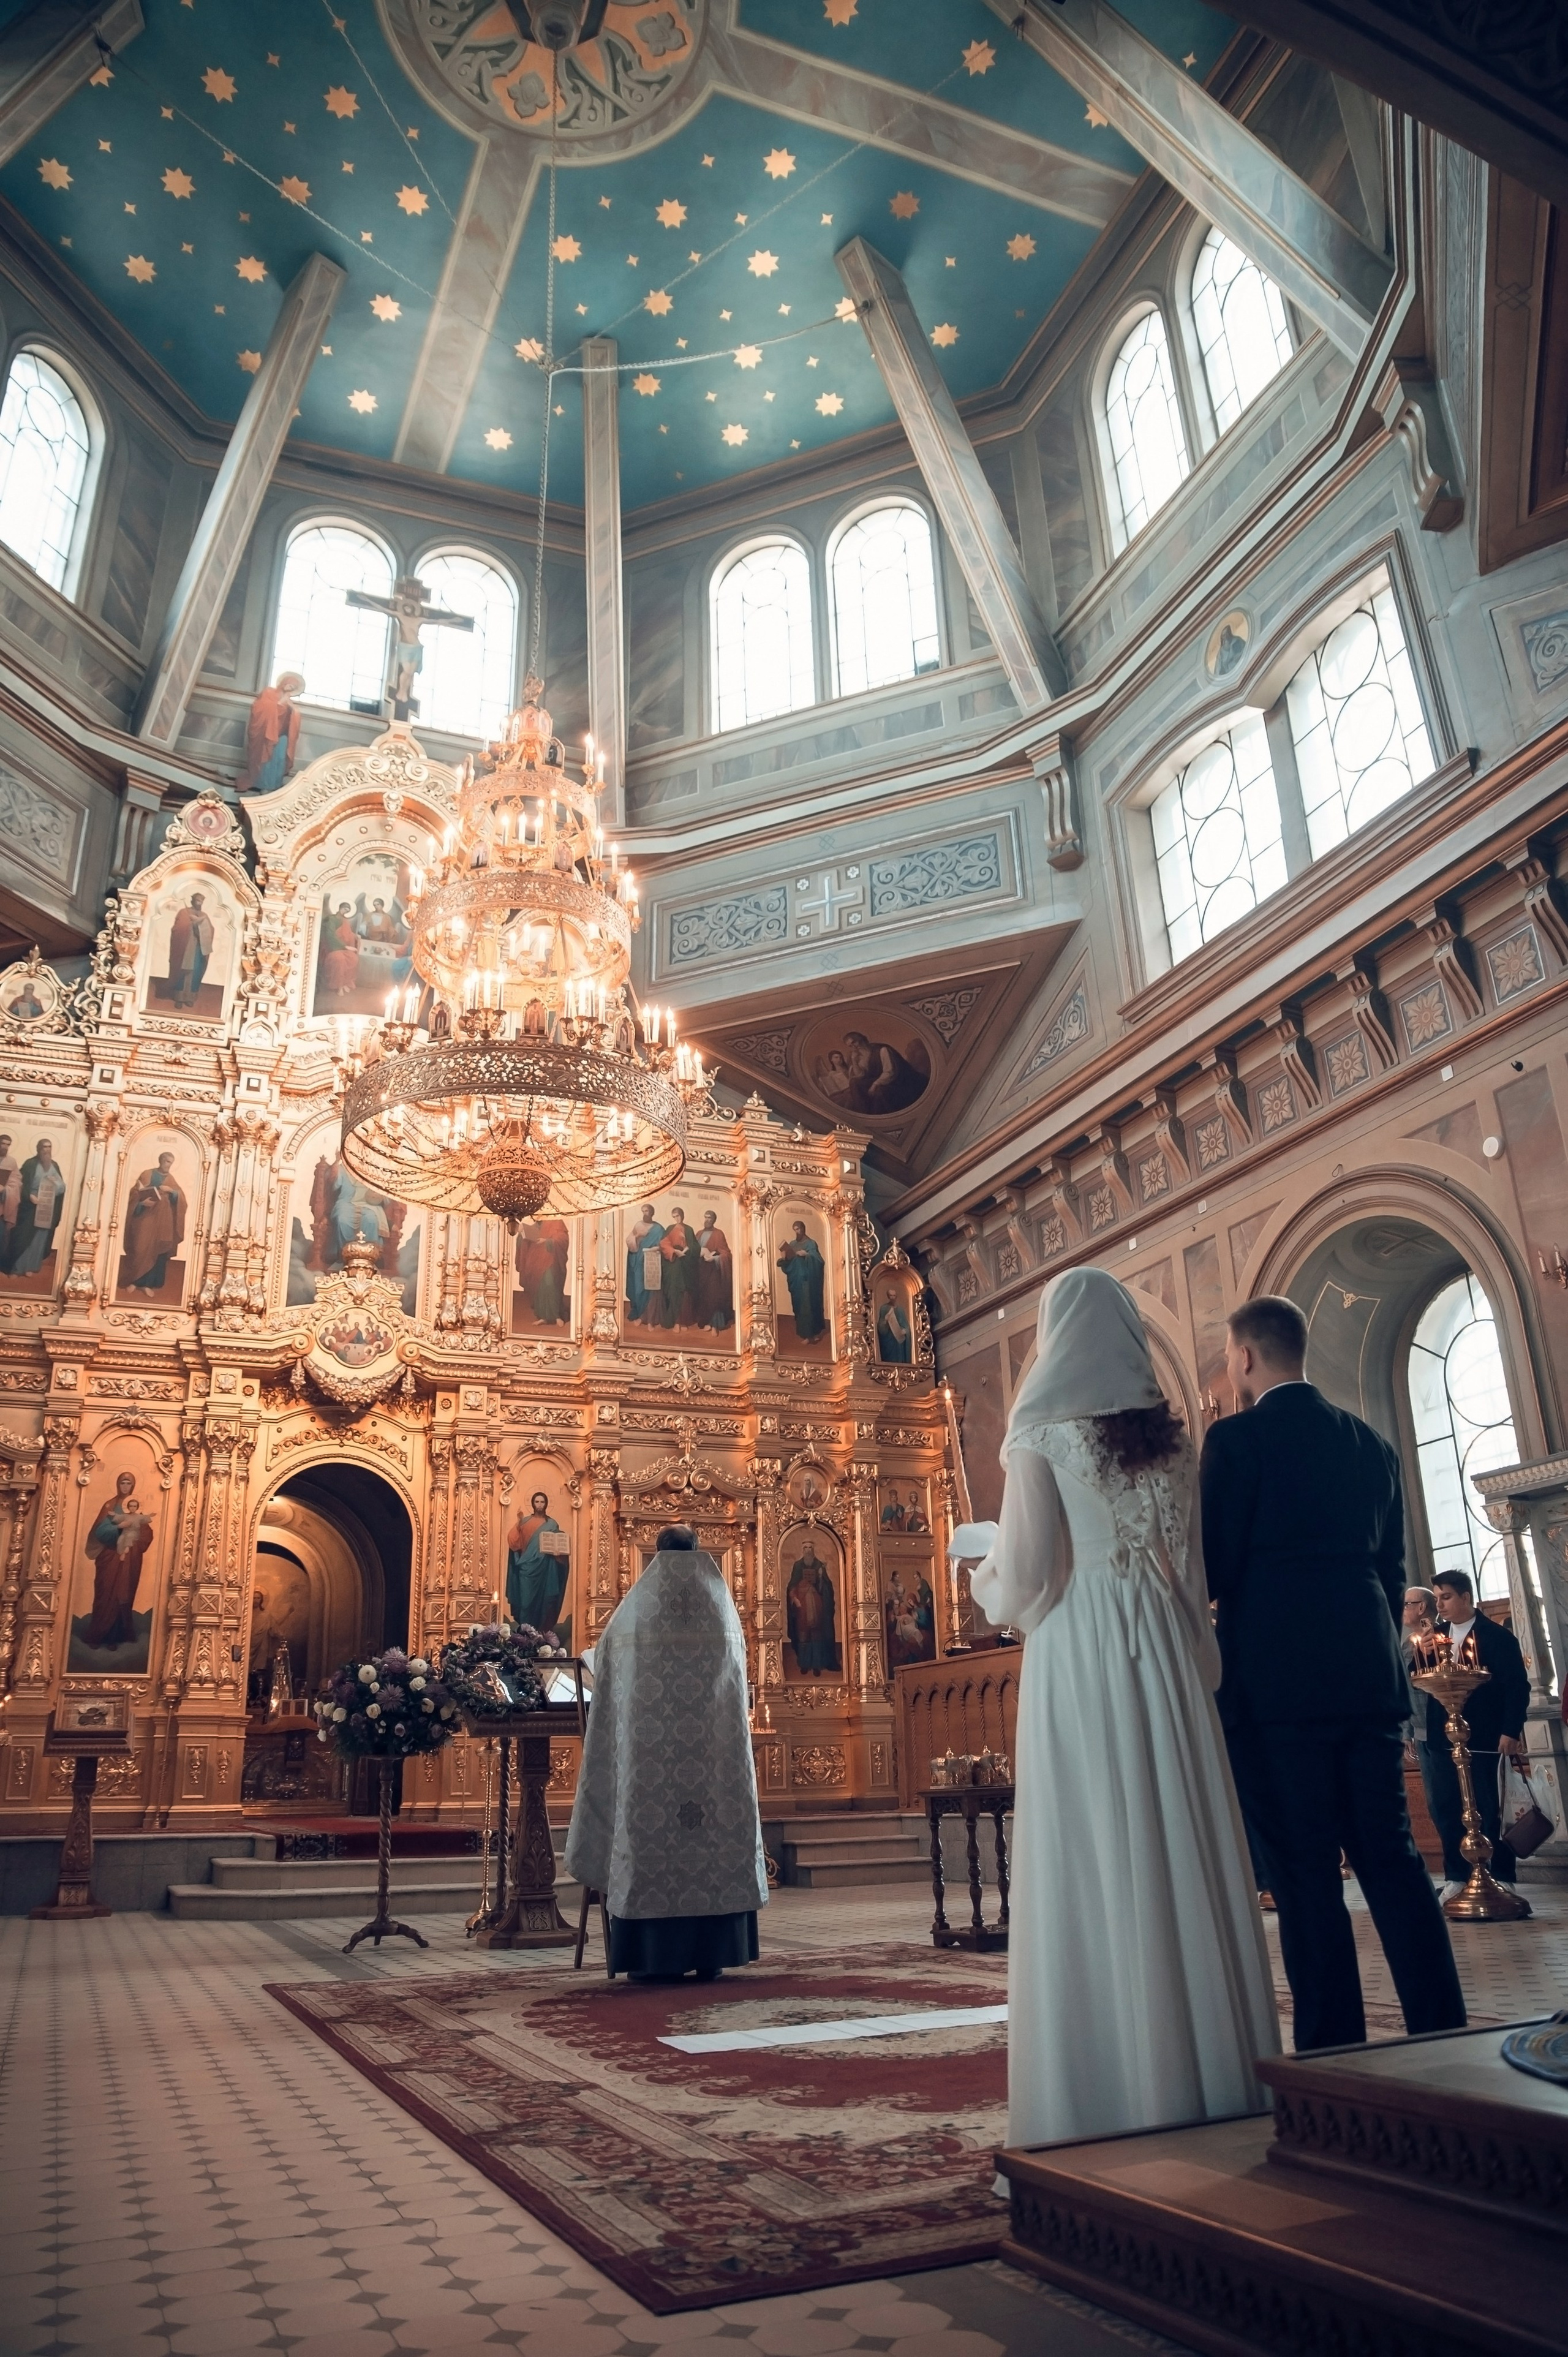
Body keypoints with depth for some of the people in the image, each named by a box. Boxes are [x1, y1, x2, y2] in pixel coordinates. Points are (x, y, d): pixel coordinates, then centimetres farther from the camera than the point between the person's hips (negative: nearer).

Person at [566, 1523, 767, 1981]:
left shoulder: (636, 1610, 4)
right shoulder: (721, 1609, 9)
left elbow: (611, 1688, 12)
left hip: (650, 1746, -1)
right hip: (716, 1748, 2)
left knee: (654, 1827, 2)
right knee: (717, 1832, 5)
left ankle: (655, 1955, 3)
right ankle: (711, 1953, 6)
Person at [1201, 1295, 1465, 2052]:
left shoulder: (1237, 1438, -7)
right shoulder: (1371, 1441, 14)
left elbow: (1215, 1569, -10)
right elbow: (1393, 1568, 17)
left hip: (1278, 1681, -6)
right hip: (1371, 1676, 6)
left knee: (1305, 1872, 0)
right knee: (1391, 1856, 11)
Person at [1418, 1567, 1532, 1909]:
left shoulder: (1497, 1636, -4)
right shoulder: (1435, 1635, 11)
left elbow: (1517, 1685, -8)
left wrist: (1511, 1731, -15)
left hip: (1481, 1738, -5)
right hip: (1440, 1738, 5)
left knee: (1486, 1811, 1)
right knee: (1444, 1810, 6)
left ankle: (1501, 1880, 13)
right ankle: (1456, 1877, 15)